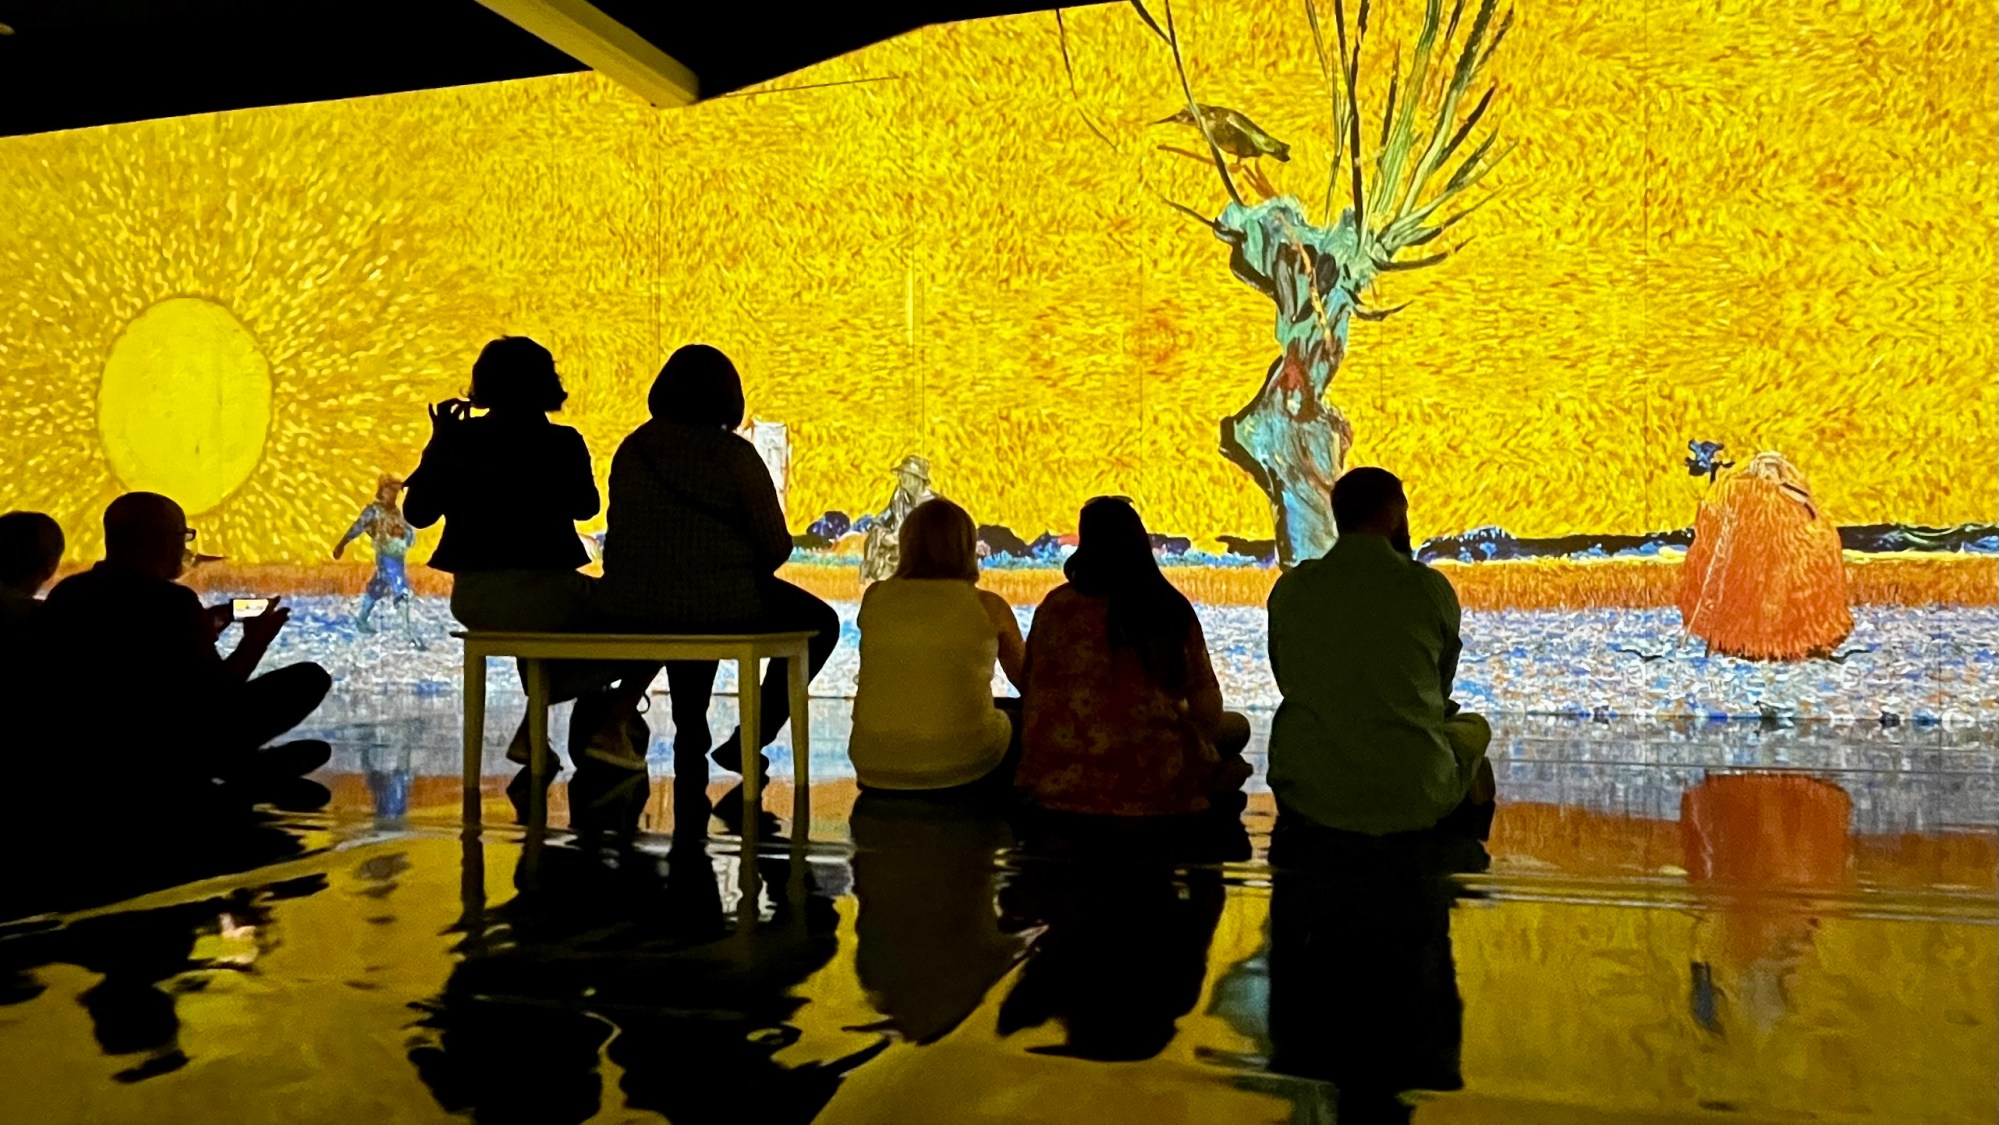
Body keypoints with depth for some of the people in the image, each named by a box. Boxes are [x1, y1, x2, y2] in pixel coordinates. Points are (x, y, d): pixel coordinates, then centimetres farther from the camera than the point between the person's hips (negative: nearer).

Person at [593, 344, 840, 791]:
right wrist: (750, 572, 12)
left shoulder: (632, 448, 6)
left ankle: (691, 749, 47)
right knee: (819, 624, 17)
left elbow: (626, 535, 15)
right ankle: (750, 738, 13)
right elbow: (776, 545, -9)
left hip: (627, 612, 6)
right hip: (720, 609, -6)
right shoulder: (734, 454, -11)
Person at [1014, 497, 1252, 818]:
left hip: (1061, 784, 0)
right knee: (1236, 726, 25)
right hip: (1158, 786, 0)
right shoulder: (1173, 609, -4)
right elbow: (1209, 712, -1)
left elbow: (1033, 692, 4)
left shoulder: (1057, 606, -3)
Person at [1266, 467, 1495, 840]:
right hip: (1413, 801, -1)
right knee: (1473, 728, 31)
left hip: (1309, 796, 2)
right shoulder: (1430, 587, -6)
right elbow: (1441, 689, 8)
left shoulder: (1290, 588, -2)